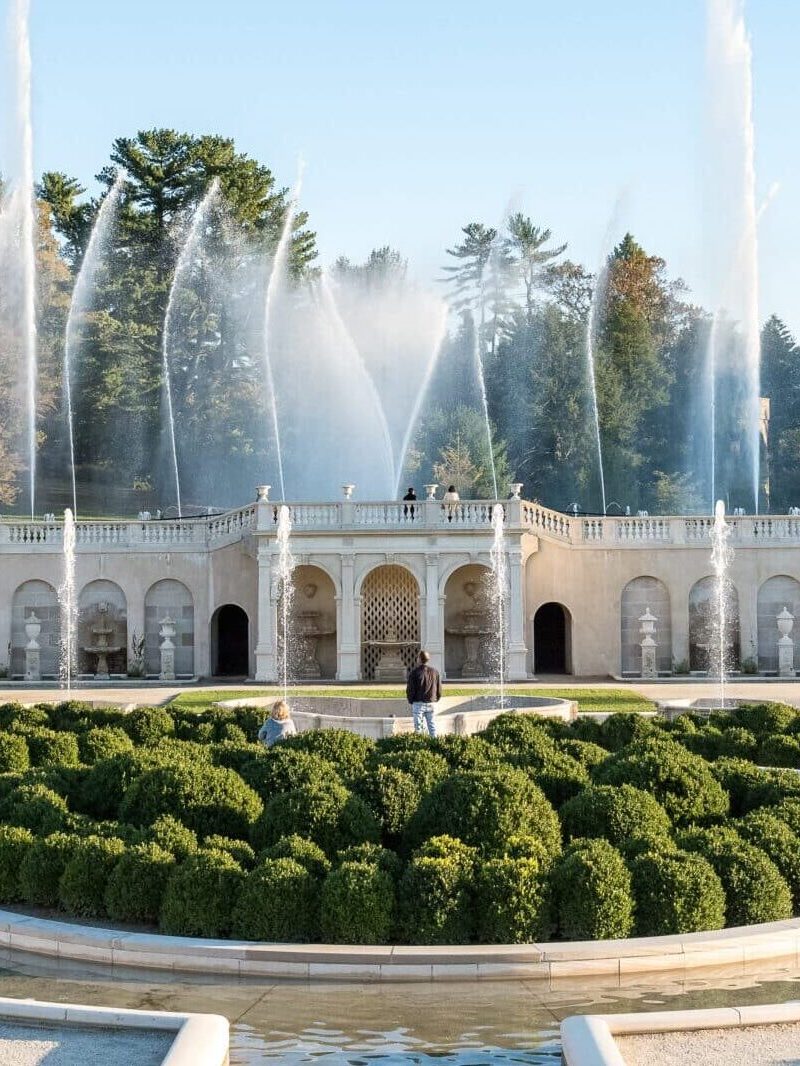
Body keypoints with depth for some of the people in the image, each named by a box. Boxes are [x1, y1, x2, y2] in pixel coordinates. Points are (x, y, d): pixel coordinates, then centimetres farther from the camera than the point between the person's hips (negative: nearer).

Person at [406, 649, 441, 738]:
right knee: (432, 726, 9)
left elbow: (410, 689, -6)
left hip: (418, 703, -4)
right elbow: (439, 690, 9)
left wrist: (411, 702, 8)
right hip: (431, 704, 4)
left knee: (418, 727, 0)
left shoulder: (415, 672, -8)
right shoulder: (435, 672, 5)